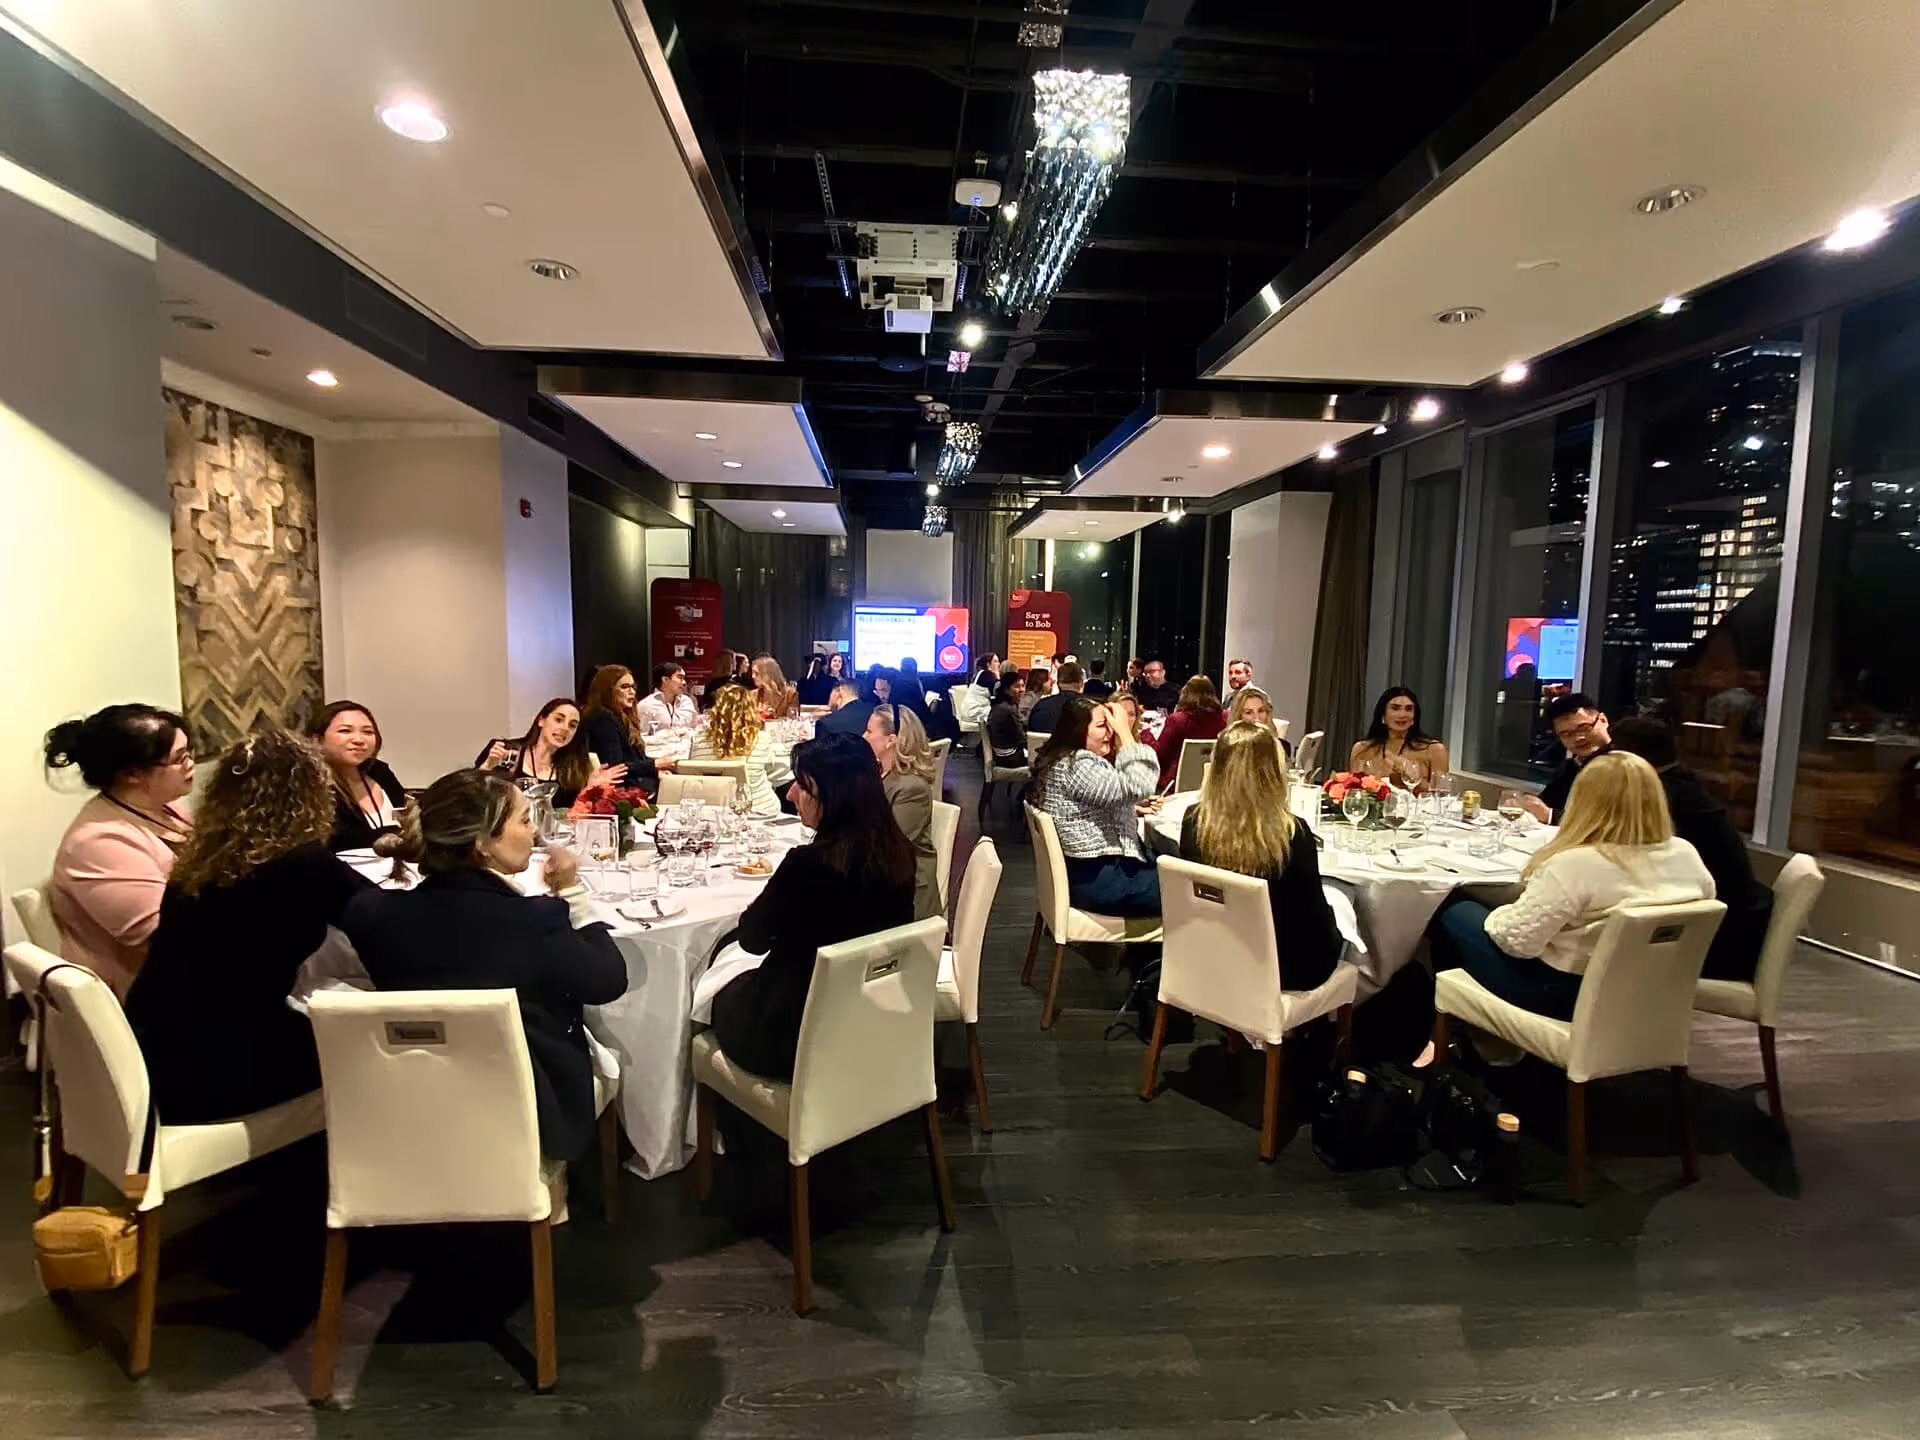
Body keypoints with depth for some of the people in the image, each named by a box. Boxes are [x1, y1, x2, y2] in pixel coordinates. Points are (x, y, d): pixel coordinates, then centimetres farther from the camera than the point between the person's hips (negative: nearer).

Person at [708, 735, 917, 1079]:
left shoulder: (809, 863, -30)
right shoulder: (899, 852, -10)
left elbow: (752, 939, -12)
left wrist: (769, 902, 7)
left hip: (796, 1038, -6)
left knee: (721, 998, 24)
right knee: (742, 986, 29)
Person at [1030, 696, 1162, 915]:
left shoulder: (1070, 759, 11)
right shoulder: (1076, 765, -22)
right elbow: (1139, 787, -26)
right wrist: (1125, 732, -20)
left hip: (1090, 869, 11)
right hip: (1097, 880, -11)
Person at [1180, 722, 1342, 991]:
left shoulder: (1193, 822, -16)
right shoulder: (1293, 835, -27)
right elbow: (1316, 921, -16)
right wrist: (1326, 913, 7)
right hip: (1279, 968, -4)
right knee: (1337, 903, 27)